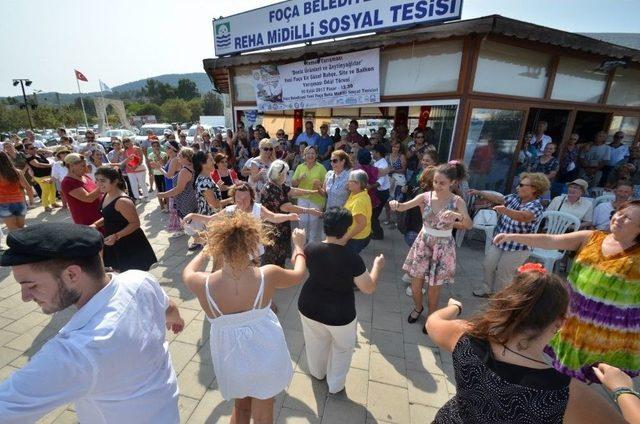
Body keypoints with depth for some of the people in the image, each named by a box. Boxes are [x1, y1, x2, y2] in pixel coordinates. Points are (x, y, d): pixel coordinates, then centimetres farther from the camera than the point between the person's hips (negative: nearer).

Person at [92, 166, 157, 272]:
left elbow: (135, 223, -25)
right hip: (115, 244, 9)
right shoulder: (105, 196, 3)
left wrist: (116, 236, -33)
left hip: (130, 245, -9)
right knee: (118, 272, 23)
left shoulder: (122, 201, -27)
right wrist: (96, 224, 2)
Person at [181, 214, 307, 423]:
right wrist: (298, 246, 12)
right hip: (265, 353, 0)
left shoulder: (204, 285, -25)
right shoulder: (267, 275, -26)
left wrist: (207, 248, 13)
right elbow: (298, 275, -3)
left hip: (231, 358, 1)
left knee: (240, 406, 32)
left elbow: (188, 272, 1)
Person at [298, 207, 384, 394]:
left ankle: (317, 373, 56)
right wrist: (377, 266, -1)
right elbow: (369, 288, -16)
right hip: (339, 314, -4)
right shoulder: (352, 258, -27)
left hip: (309, 307, 4)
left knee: (316, 342, 30)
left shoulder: (311, 248, -16)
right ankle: (335, 385, 44)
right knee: (342, 347, 26)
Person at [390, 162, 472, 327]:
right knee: (416, 283, 11)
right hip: (423, 242, 2)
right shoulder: (425, 196, -8)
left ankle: (431, 315, 40)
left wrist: (459, 216, -44)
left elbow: (469, 226, -23)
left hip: (443, 246, -2)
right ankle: (418, 307, 43)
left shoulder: (457, 201, -12)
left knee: (434, 287, 10)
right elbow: (404, 206, -18)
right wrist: (396, 204, -41)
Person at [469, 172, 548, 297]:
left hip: (517, 248, -7)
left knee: (503, 274, 5)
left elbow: (523, 217, -43)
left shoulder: (536, 207, -23)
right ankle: (487, 289, 36)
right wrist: (479, 193, 1)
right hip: (499, 242, 7)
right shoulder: (515, 197, -3)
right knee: (488, 265, 15)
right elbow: (498, 198, 9)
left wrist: (506, 210, -62)